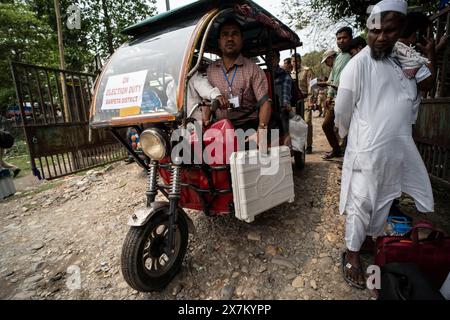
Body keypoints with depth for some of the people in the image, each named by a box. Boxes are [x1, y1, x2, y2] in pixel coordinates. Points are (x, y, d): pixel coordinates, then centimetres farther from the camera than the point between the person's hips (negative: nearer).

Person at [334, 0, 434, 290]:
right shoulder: (359, 64, -12)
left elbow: (412, 102, 21)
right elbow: (342, 110, -5)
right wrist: (354, 135, 8)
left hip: (398, 150, 7)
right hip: (368, 150, -7)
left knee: (384, 201, 18)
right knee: (361, 204, 3)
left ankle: (371, 239, 40)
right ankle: (352, 253, 22)